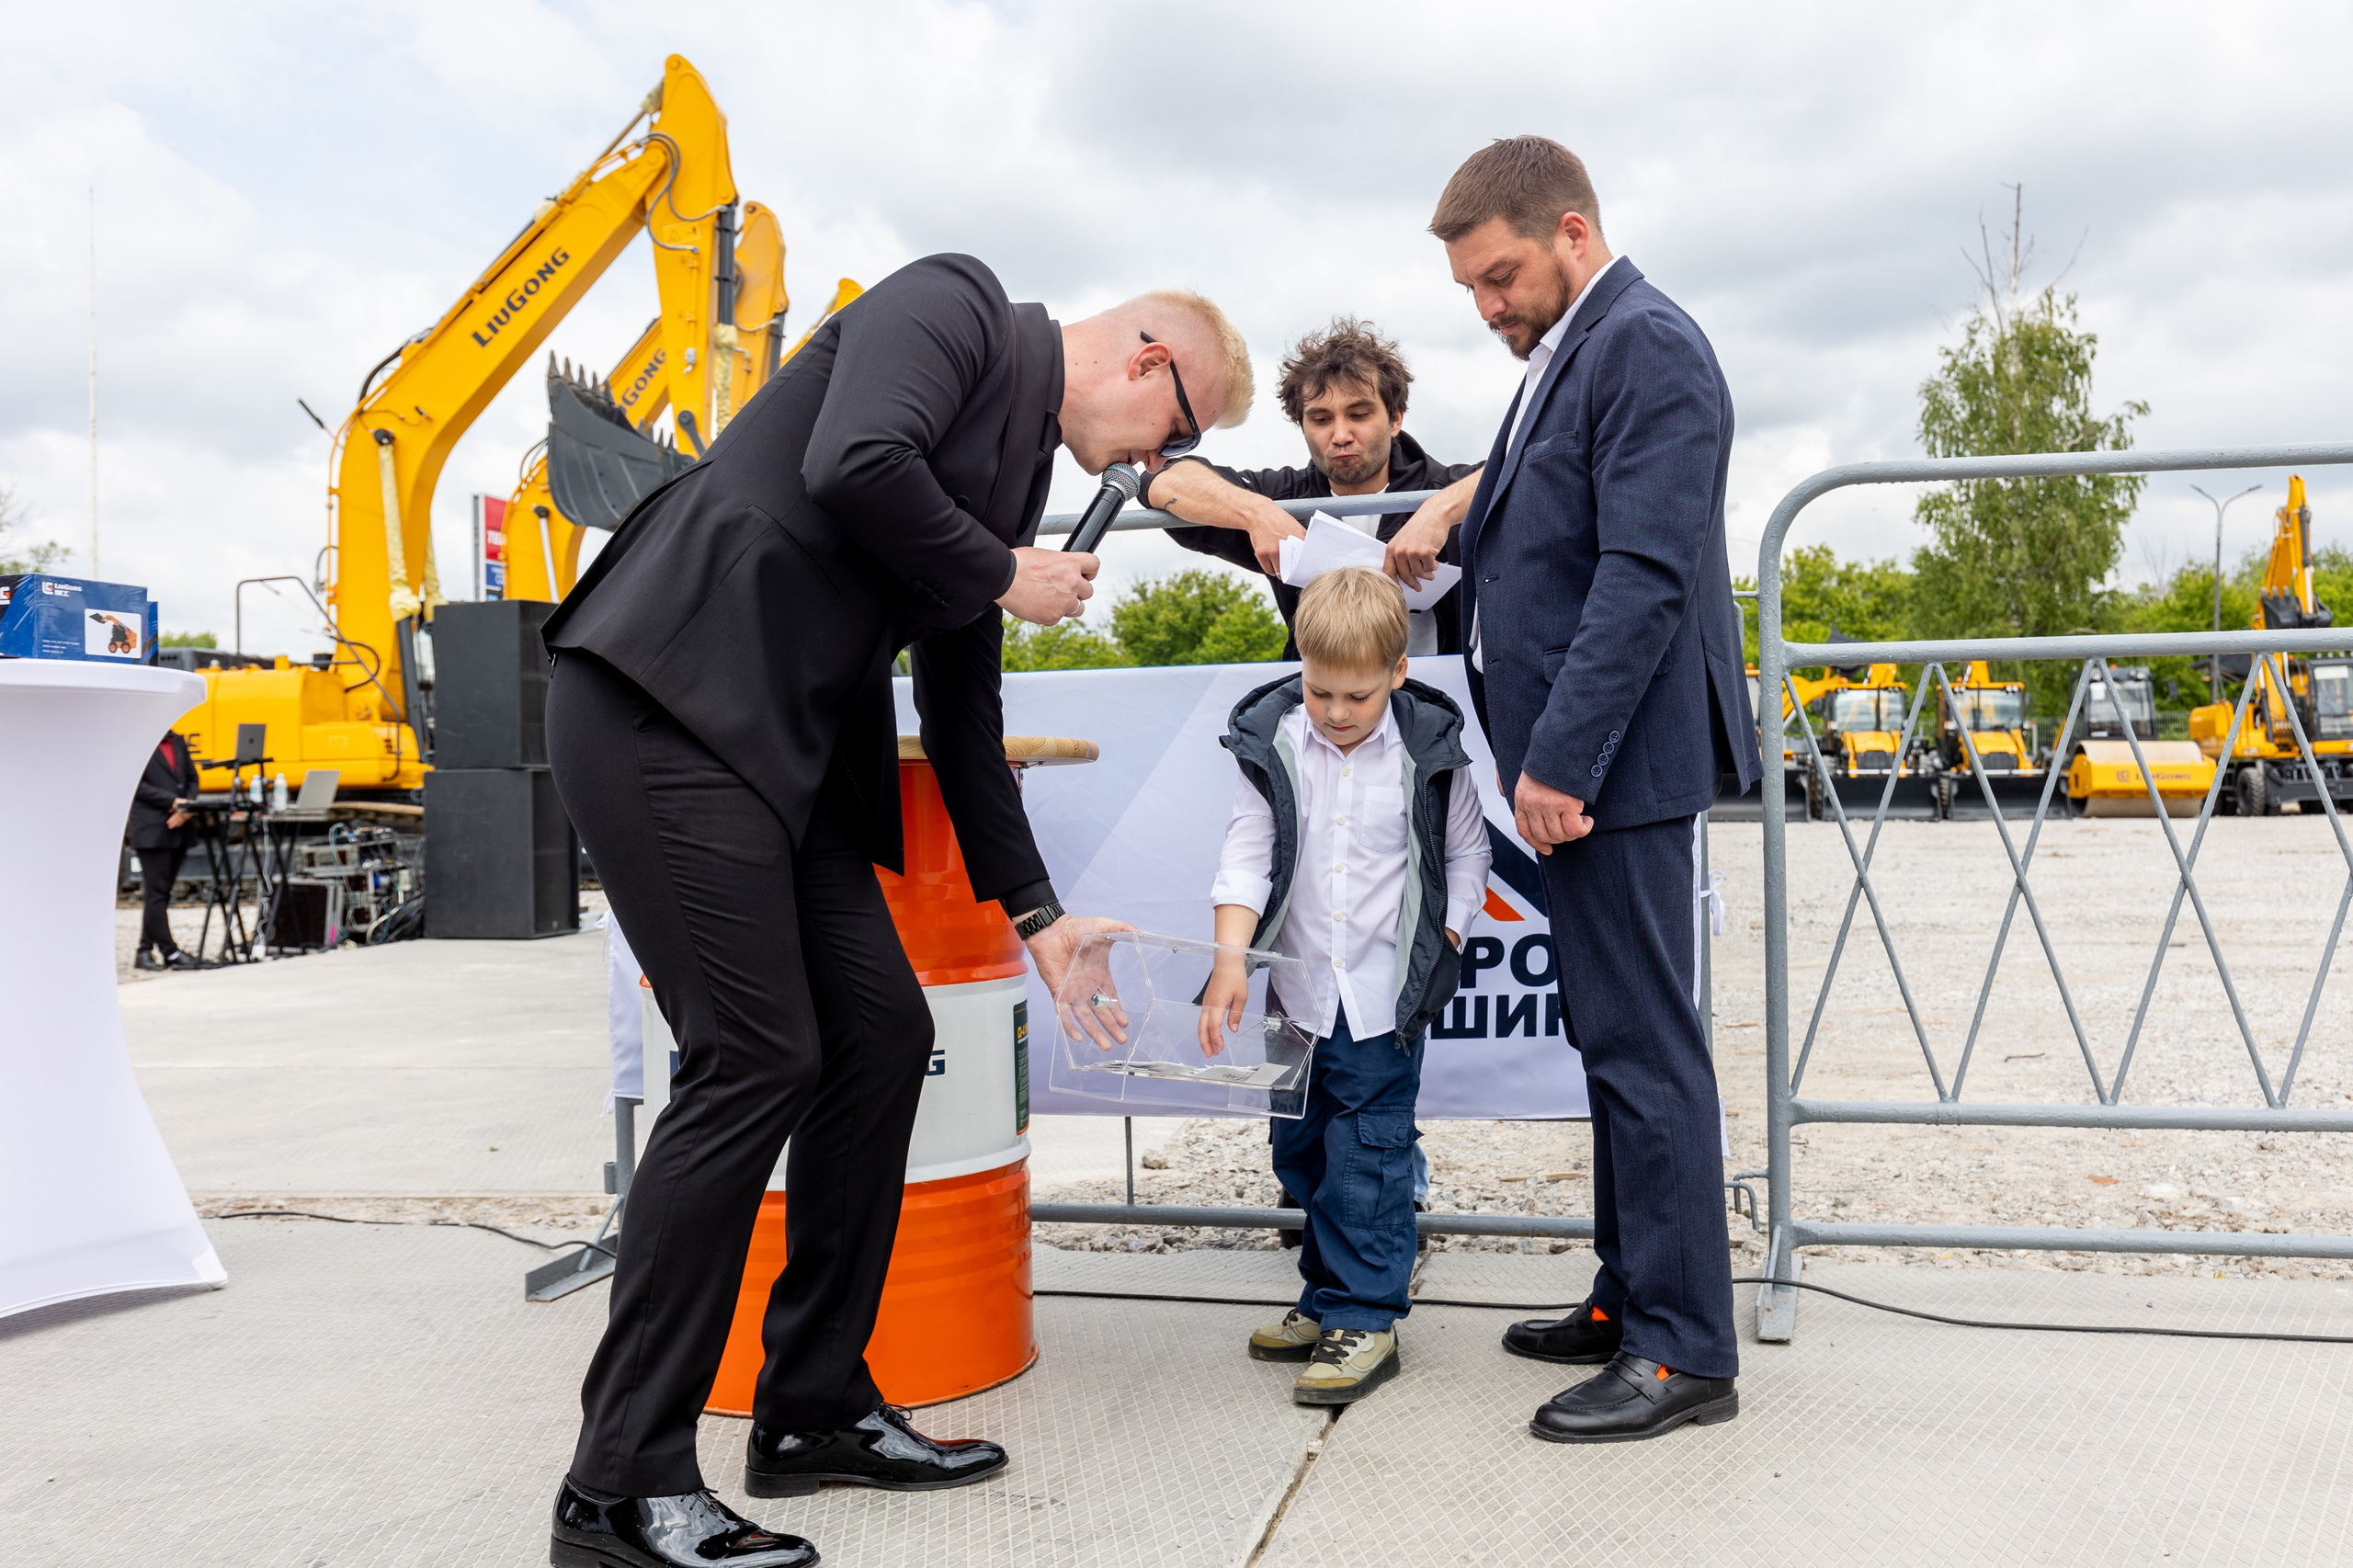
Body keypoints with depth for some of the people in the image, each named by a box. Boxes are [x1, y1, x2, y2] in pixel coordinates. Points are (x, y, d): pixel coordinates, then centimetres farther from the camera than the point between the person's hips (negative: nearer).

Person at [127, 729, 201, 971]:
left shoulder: (178, 741, 14)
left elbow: (192, 778, 14)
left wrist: (187, 808, -3)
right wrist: (172, 801, -16)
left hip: (177, 829, 7)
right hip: (150, 831, -7)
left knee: (161, 894, 9)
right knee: (156, 893, -5)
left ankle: (145, 951, 16)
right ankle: (170, 953, -5)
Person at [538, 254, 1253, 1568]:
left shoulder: (1024, 462, 21)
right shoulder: (952, 304, -2)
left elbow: (961, 712, 21)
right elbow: (853, 467, -23)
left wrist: (1035, 909, 20)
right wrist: (1001, 578, -7)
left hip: (783, 750, 9)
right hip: (665, 705, -9)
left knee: (885, 1033, 7)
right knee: (757, 1062, -11)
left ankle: (817, 1409, 21)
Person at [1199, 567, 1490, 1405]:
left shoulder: (1430, 750, -6)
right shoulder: (1271, 745, -4)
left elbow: (1466, 851, 7)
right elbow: (1246, 855, -7)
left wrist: (1441, 943, -1)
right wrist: (1230, 959, -18)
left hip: (1385, 994, -3)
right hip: (1294, 990, 3)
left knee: (1369, 1154, -3)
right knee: (1301, 1151, 13)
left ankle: (1364, 1319, 7)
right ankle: (1327, 1297, 28)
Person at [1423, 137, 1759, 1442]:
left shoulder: (1646, 347, -12)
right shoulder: (1568, 356, 19)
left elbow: (1645, 575, -20)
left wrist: (1559, 760, -22)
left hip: (1614, 762, -10)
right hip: (1573, 759, 10)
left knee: (1643, 1043, -5)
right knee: (1612, 1039, 15)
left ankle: (1685, 1350, 5)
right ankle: (1633, 1298, 27)